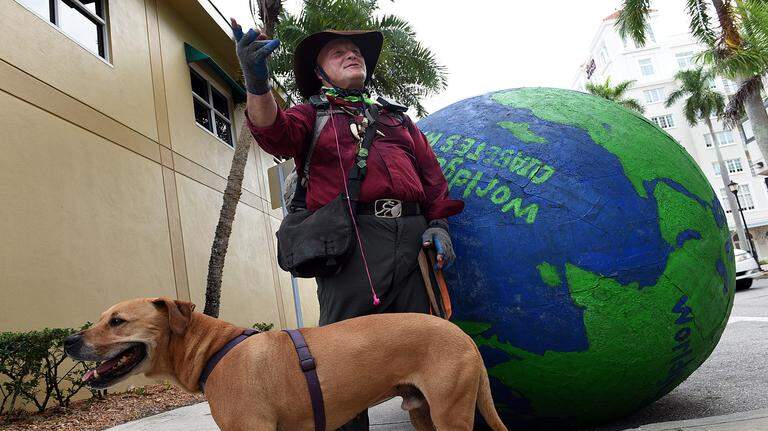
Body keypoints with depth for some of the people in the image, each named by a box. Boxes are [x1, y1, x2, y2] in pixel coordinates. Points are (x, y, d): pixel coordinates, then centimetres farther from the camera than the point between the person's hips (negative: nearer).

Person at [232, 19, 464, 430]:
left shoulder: (397, 118, 29)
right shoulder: (312, 114, 18)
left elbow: (431, 173, 21)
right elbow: (276, 132, -5)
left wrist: (439, 223, 4)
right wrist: (257, 84, -25)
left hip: (414, 237, 4)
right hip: (350, 238, -3)